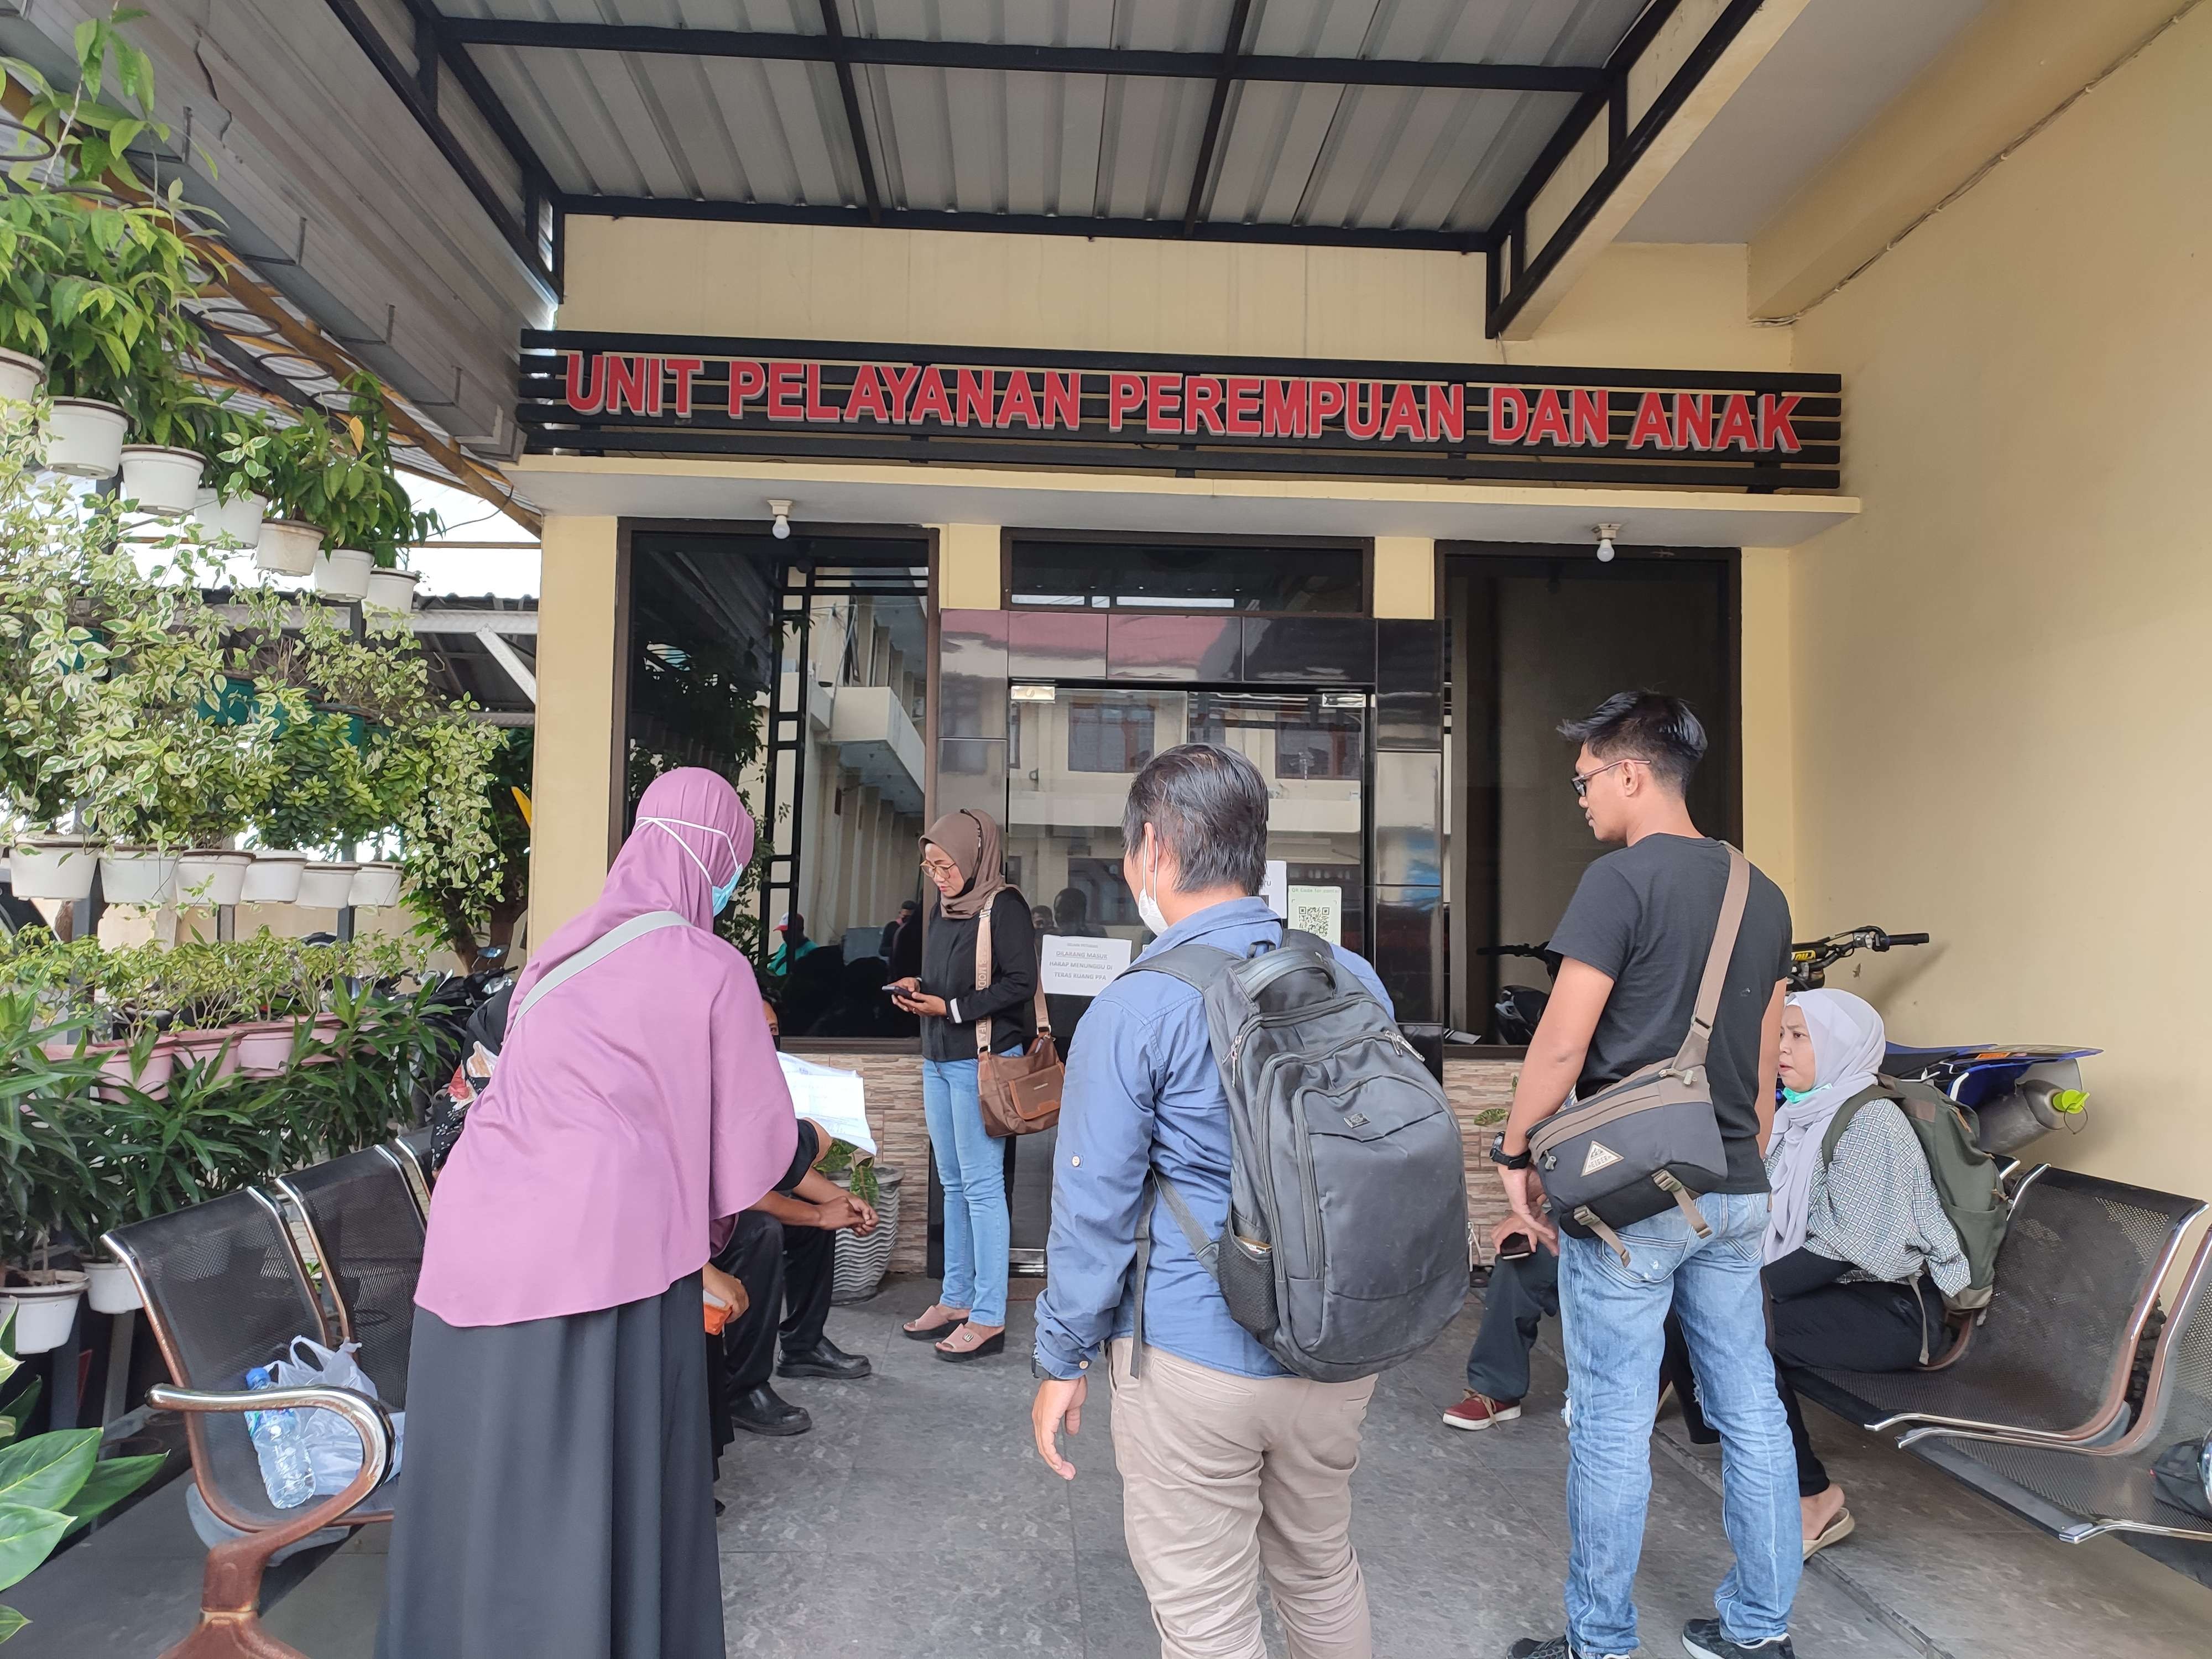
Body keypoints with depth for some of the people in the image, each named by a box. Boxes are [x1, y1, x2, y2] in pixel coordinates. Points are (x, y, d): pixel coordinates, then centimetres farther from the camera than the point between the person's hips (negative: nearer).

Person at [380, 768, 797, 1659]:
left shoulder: (561, 948, 16)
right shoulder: (712, 970, -2)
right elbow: (754, 1137, 1)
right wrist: (708, 1214, 23)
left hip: (476, 1237, 6)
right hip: (604, 1245, -6)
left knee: (486, 1474, 19)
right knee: (606, 1490, 9)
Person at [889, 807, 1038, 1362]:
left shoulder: (1004, 907, -11)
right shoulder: (948, 910, 13)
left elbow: (1020, 984, -17)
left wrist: (950, 1008, -17)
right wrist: (919, 989, 3)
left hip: (983, 1061, -8)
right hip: (939, 1060, 8)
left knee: (982, 1185, -5)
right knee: (953, 1184, 13)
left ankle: (988, 1317, 2)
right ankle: (956, 1300, 23)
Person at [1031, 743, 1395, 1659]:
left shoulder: (1134, 1011, -17)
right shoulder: (1354, 981, -1)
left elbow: (1095, 1207, -12)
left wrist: (1063, 1360, 1)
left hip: (1194, 1365, -5)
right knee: (1322, 1570, 26)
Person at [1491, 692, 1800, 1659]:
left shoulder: (1621, 881, -13)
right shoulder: (1762, 894, 10)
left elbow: (1562, 1044, -17)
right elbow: (1767, 1060, 15)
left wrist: (1515, 1152, -6)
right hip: (1735, 1194, 8)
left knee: (1613, 1422, 4)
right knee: (1749, 1408, 16)